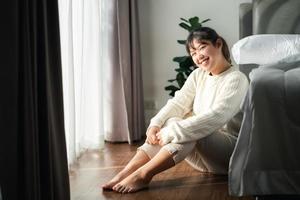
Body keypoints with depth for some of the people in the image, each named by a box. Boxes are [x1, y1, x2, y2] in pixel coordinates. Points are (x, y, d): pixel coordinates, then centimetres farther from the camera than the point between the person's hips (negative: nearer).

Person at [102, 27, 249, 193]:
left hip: (232, 152, -6)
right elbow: (177, 103, -3)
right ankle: (125, 173, -27)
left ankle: (143, 174, -35)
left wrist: (172, 133, -32)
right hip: (202, 154, 6)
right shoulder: (198, 75, 8)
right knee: (172, 122, -19)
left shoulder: (236, 79, -14)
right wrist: (155, 124, -22)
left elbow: (215, 117, -28)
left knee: (187, 132, -31)